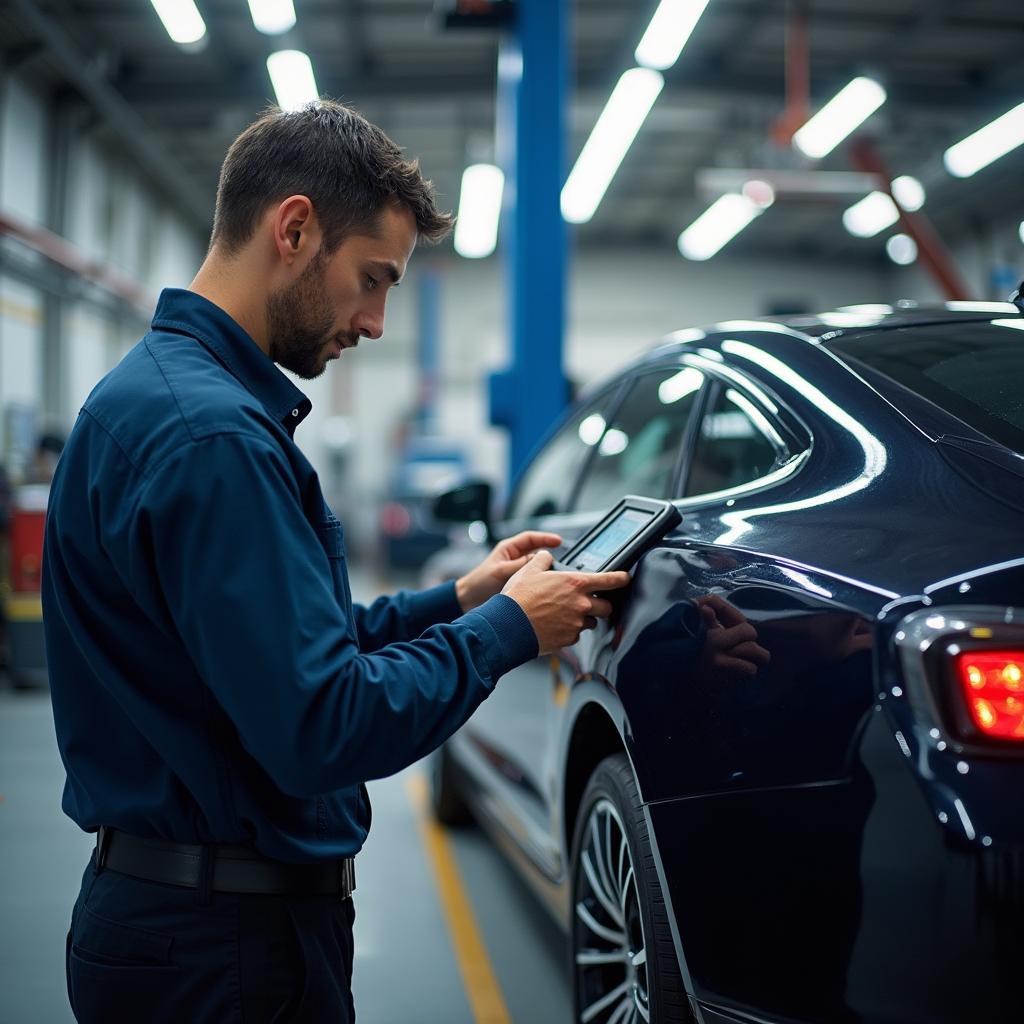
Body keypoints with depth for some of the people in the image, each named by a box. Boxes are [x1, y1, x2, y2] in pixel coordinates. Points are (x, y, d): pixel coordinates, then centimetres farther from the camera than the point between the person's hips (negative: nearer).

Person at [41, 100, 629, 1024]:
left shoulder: (156, 391, 10)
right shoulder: (211, 434, -23)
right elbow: (322, 730, -27)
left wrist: (456, 599, 9)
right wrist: (508, 628, -14)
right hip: (229, 943, -10)